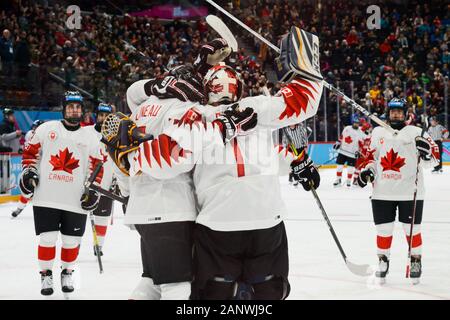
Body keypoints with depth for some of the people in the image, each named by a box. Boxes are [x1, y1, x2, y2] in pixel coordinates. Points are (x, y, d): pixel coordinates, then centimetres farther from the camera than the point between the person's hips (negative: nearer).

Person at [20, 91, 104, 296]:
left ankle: (67, 274, 26)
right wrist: (28, 172, -2)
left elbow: (96, 167, 8)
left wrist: (94, 190, -2)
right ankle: (46, 275, 14)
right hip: (46, 197, -1)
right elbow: (31, 152, 9)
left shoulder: (89, 138, 7)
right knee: (47, 238, -1)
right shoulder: (46, 129, 4)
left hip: (76, 201, 1)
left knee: (71, 240, 6)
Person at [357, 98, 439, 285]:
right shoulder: (377, 133, 12)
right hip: (382, 192, 3)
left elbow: (433, 158, -3)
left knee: (412, 229, 3)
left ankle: (416, 261, 19)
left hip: (410, 192, -3)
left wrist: (427, 151, -24)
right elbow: (373, 156, 22)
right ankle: (382, 261, 21)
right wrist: (367, 170, 5)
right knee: (383, 229, 6)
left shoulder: (416, 133, 0)